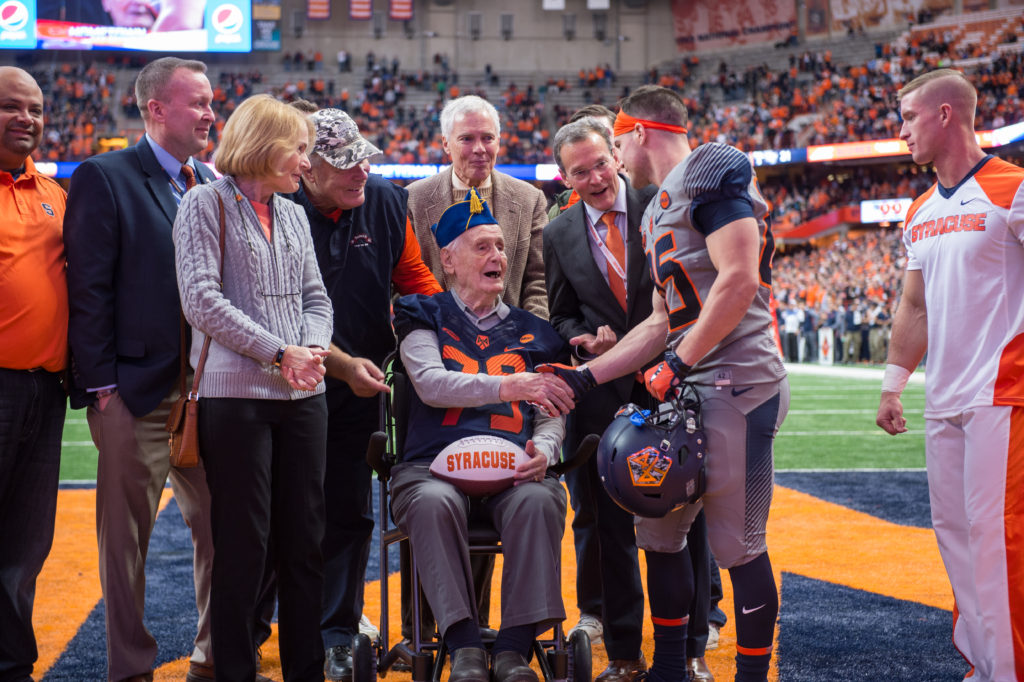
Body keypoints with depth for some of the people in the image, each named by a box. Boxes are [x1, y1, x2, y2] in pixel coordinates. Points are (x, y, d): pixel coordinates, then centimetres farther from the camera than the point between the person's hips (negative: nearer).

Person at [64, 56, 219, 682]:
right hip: (136, 393, -5)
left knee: (221, 525, 9)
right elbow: (89, 289, -9)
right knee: (126, 533, 4)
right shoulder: (103, 178, -4)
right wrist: (101, 384, -12)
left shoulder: (214, 186, 13)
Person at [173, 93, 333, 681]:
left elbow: (316, 297, 16)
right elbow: (202, 301, -11)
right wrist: (279, 353, -14)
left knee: (306, 541, 7)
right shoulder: (208, 204, -2)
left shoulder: (294, 215, 16)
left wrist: (313, 349, -6)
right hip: (237, 394, -6)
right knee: (244, 544, -2)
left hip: (303, 393, 6)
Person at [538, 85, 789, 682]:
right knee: (660, 532, 13)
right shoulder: (661, 210, 22)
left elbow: (738, 282, -19)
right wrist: (585, 376, 19)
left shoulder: (711, 176, -7)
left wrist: (677, 366, -15)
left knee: (739, 545, -4)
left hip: (735, 386, -10)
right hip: (691, 389, 10)